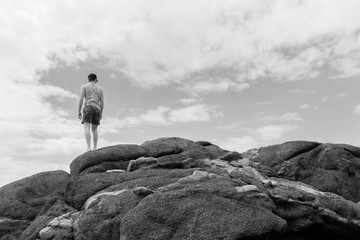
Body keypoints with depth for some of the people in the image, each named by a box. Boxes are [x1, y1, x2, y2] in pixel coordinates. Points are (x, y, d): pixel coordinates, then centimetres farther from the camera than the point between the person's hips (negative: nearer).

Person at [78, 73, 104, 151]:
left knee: (87, 128, -12)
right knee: (94, 129, 5)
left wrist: (79, 111, 2)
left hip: (88, 108, -4)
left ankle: (89, 148, -28)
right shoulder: (100, 88, 21)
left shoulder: (84, 86, 12)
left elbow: (81, 99, -1)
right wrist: (101, 113, 19)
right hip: (97, 109, 4)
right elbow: (102, 102, 14)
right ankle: (94, 149, -4)